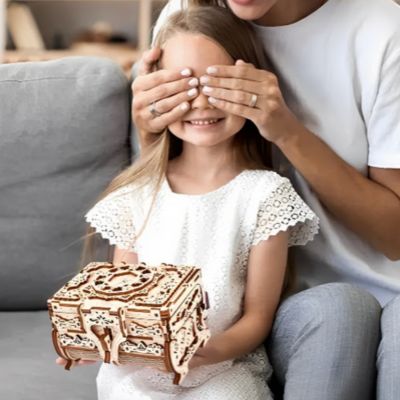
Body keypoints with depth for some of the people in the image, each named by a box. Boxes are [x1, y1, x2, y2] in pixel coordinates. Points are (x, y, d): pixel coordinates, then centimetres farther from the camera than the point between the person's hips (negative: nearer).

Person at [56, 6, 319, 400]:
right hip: (137, 367, 1)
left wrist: (213, 350, -22)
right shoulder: (134, 194, 4)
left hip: (226, 367, -1)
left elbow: (258, 316, -2)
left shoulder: (265, 193, -3)